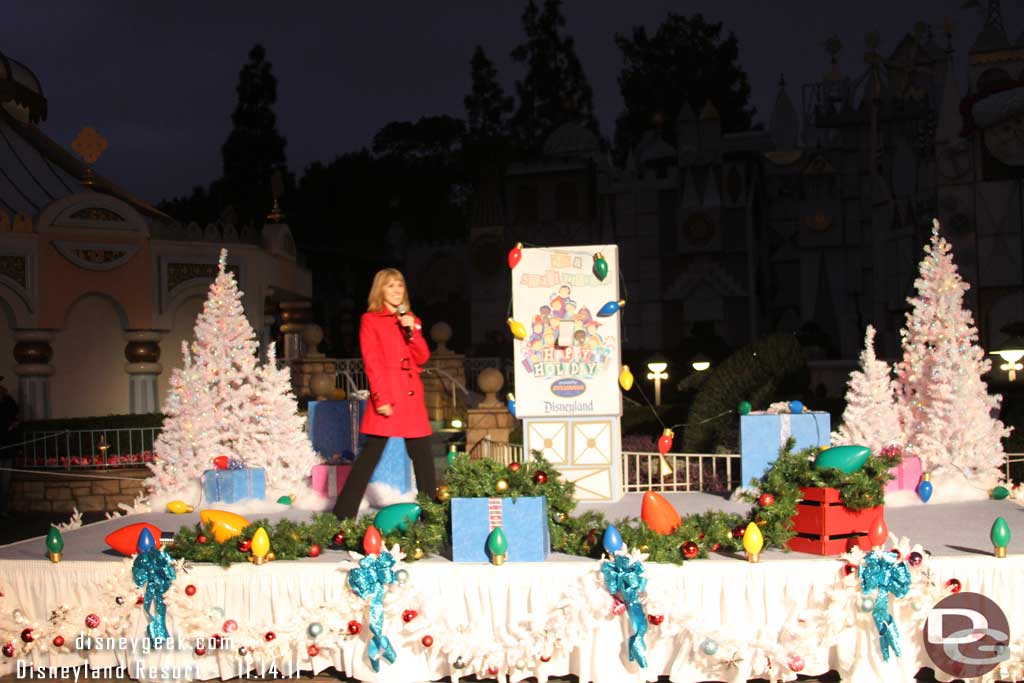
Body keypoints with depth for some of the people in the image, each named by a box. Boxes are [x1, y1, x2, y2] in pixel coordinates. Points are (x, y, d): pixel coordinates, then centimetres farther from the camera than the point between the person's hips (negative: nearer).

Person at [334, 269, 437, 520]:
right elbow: (371, 363, -6)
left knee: (423, 454, 7)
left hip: (412, 397, 5)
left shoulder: (411, 320, 17)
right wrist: (381, 399, -14)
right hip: (386, 396, -5)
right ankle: (342, 515, 0)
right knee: (371, 454, -6)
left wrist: (412, 331, -6)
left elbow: (422, 358, 9)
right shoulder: (370, 320, 1)